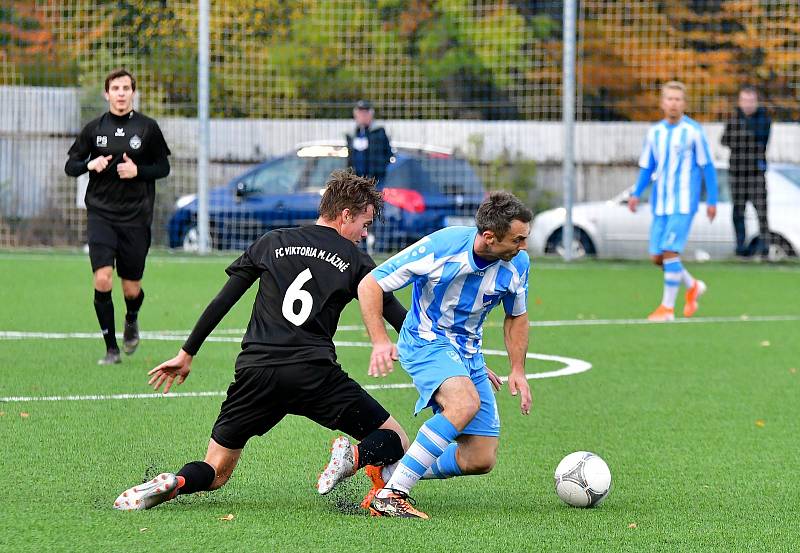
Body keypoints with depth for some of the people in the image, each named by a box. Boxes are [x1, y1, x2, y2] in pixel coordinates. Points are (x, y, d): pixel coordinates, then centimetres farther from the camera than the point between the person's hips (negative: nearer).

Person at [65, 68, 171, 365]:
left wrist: (138, 171, -12)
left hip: (136, 217, 0)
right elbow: (70, 165, 9)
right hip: (100, 214, 0)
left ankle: (131, 321, 42)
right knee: (102, 279, -16)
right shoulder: (94, 128, 3)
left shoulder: (148, 127, 1)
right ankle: (111, 348, -4)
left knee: (131, 290, 5)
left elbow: (163, 167, 7)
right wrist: (90, 164, -12)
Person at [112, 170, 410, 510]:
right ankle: (356, 456, -27)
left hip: (255, 370, 2)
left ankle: (174, 484, -22)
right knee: (395, 443, 8)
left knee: (215, 473, 12)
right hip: (315, 373, -2)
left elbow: (221, 303, 14)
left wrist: (186, 354, 19)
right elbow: (398, 317, 8)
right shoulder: (355, 261, 10)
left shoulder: (272, 243, 16)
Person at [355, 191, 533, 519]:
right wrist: (380, 341, -27)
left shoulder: (518, 263, -8)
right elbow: (370, 285, -16)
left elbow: (516, 317, 13)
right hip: (426, 341, -6)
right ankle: (390, 494, -31)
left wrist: (518, 371, 3)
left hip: (469, 352, 6)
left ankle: (389, 471, 18)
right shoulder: (440, 247, -23)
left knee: (480, 460, -1)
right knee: (466, 403, -36)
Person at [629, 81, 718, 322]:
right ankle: (693, 286, 30)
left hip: (683, 203, -6)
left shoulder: (693, 131, -6)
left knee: (670, 252, -15)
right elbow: (646, 167, 15)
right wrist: (637, 193, 1)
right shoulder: (654, 132, 8)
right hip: (660, 203, 6)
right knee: (657, 256, 5)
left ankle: (668, 307, -7)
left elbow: (707, 167, -2)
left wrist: (712, 200, -4)